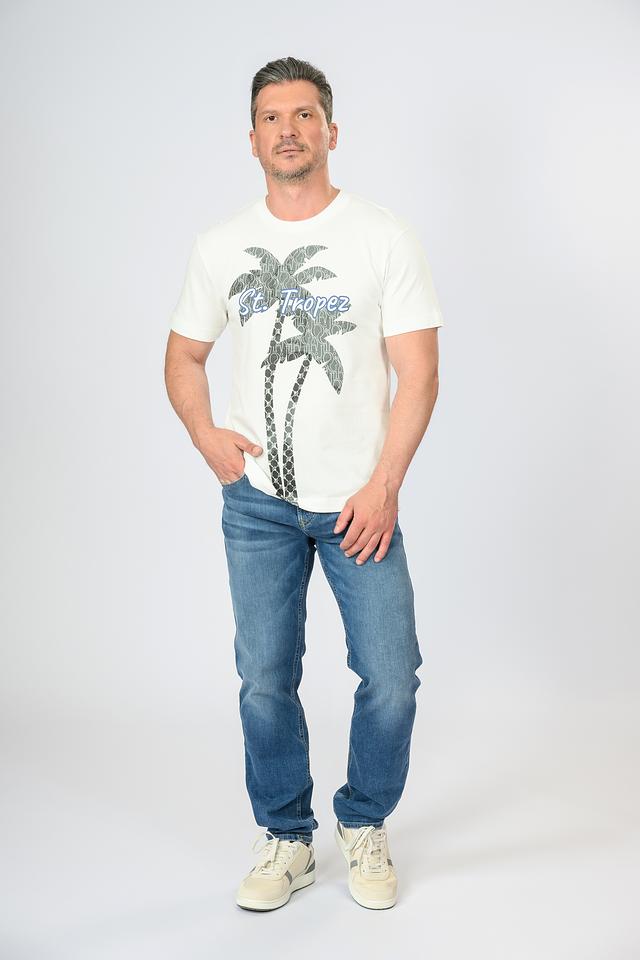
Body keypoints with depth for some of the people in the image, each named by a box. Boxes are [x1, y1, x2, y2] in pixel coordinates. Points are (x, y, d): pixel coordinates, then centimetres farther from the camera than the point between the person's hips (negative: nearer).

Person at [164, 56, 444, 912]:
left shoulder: (385, 237, -2)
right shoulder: (220, 246, 6)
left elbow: (418, 371, -6)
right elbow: (183, 357, 15)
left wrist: (384, 485, -14)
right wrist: (206, 435, -4)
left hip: (360, 500, -2)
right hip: (257, 501, 2)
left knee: (390, 677, -1)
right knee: (266, 679, 7)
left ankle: (365, 826, 25)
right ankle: (286, 839, 26)